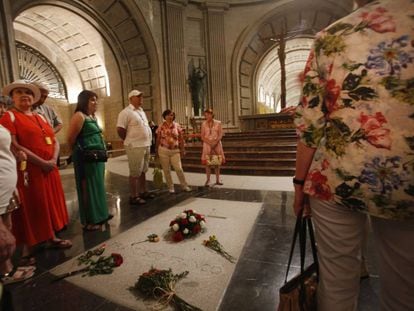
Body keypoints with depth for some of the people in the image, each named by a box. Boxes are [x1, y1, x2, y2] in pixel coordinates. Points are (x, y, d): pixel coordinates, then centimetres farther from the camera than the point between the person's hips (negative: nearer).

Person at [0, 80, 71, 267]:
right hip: (28, 170, -6)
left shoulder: (40, 117, 15)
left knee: (49, 204, 14)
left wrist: (53, 160, -8)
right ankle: (26, 252, 15)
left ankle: (51, 238, 30)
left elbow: (54, 141, 10)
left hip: (49, 169, 7)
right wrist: (41, 162, -19)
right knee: (29, 209, 1)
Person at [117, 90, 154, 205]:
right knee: (135, 173, -1)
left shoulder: (141, 111, 16)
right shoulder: (126, 112, -10)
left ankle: (143, 192, 29)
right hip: (135, 147, -8)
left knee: (143, 171, 16)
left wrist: (148, 143, 13)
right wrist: (130, 141, -4)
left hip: (146, 146, 8)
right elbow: (120, 130, -14)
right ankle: (133, 197, 9)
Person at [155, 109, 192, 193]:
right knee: (166, 170, 6)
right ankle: (170, 187, 20)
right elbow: (158, 139, 5)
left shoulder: (177, 126, 2)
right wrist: (157, 150, 5)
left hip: (175, 150, 0)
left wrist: (182, 149, 0)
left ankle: (184, 186, 15)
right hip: (163, 150, 0)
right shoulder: (161, 126, 1)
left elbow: (181, 139, 3)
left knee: (179, 168, -1)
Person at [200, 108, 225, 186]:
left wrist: (215, 142, -16)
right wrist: (210, 143, -12)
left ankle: (218, 180, 11)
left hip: (217, 144, 0)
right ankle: (208, 180, 4)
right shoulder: (203, 124, 4)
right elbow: (202, 137, 2)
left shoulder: (218, 123, 2)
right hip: (207, 144, 0)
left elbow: (220, 134, -2)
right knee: (207, 163, -3)